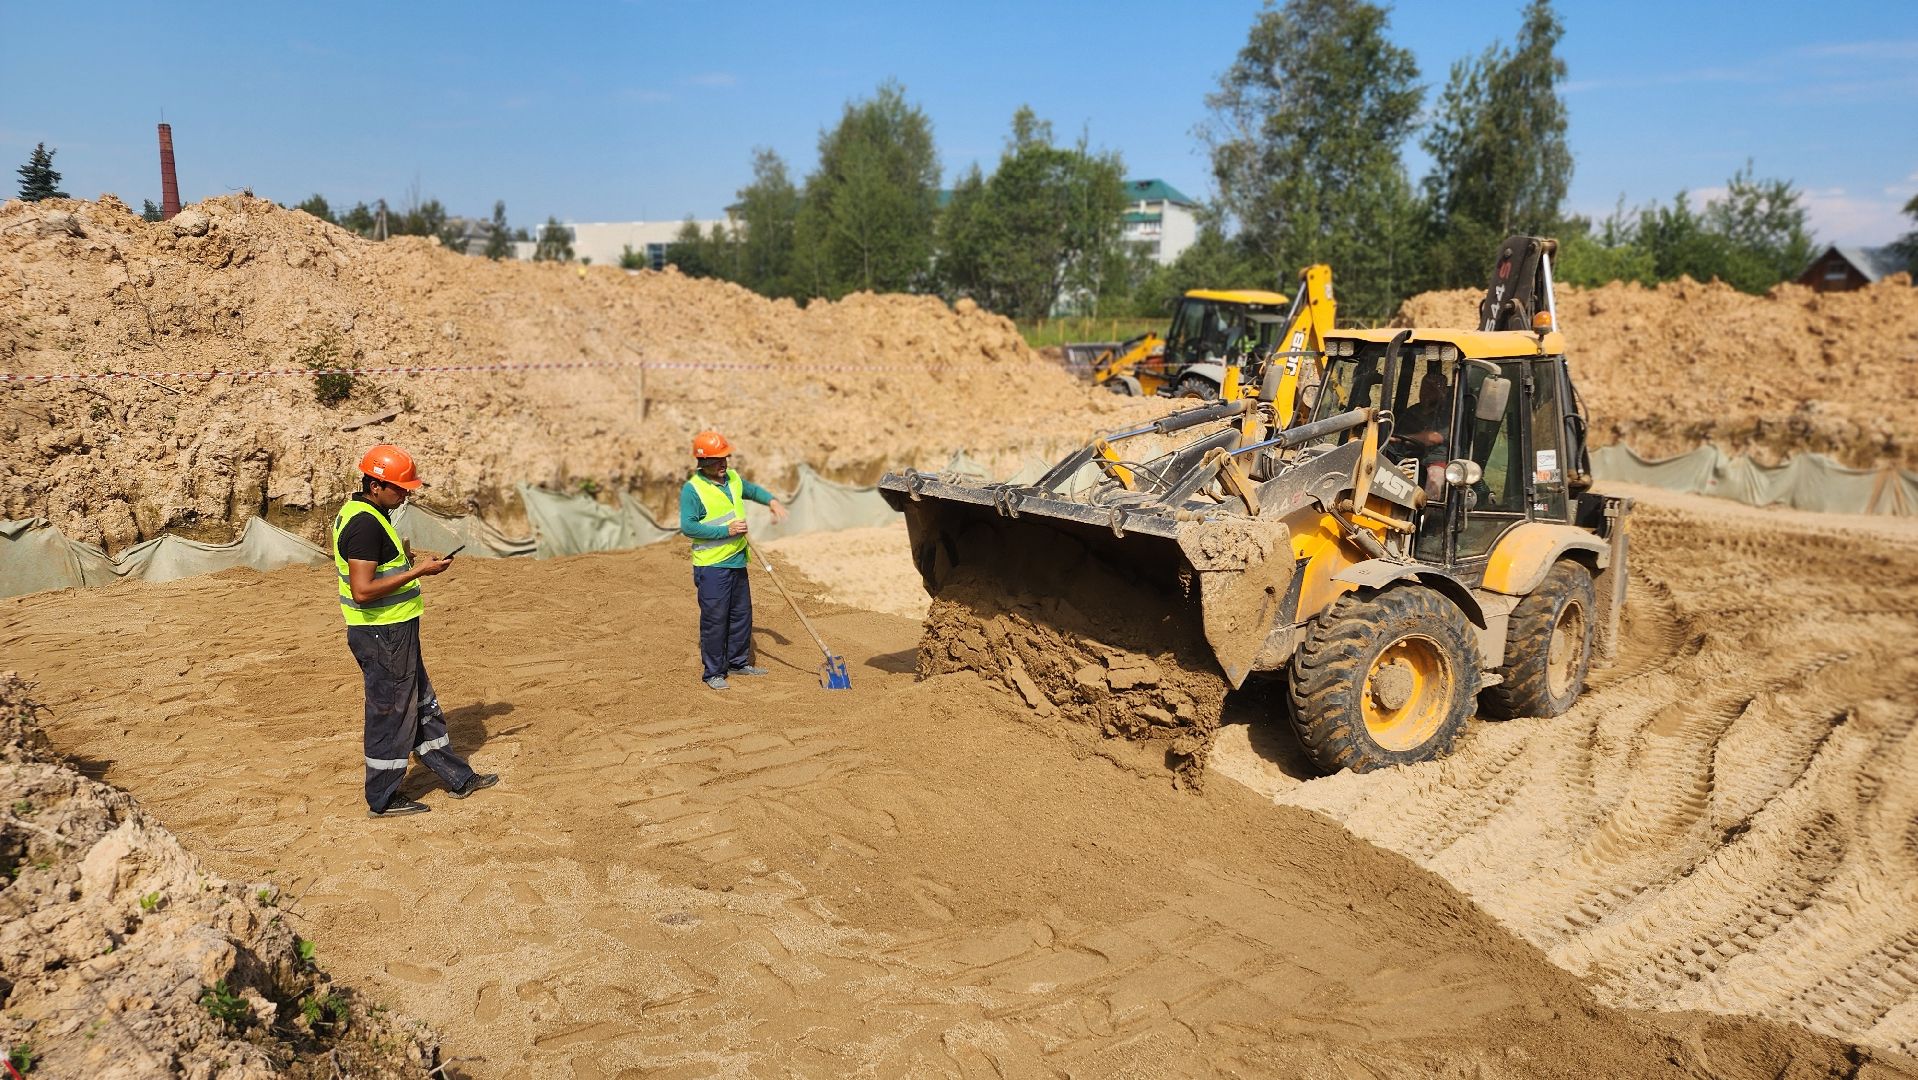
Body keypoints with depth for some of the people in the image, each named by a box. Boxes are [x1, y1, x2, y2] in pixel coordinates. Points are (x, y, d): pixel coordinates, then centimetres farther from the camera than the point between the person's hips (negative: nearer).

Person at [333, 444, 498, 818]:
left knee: (422, 705, 19)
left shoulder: (356, 513, 11)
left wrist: (409, 562, 10)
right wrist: (418, 571, -23)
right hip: (382, 636, -11)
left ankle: (457, 777, 31)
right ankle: (382, 799, 17)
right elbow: (362, 590, -28)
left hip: (391, 633, 11)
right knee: (391, 713, 3)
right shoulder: (366, 524, -22)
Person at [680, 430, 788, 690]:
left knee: (741, 614, 15)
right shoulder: (692, 489, -13)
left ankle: (738, 662, 30)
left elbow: (752, 490, 29)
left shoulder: (733, 478, 9)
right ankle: (713, 672, 7)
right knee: (715, 619, -3)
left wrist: (772, 501, 8)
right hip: (711, 566, -7)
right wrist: (726, 530, -23)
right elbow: (687, 526, -20)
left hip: (737, 561, 7)